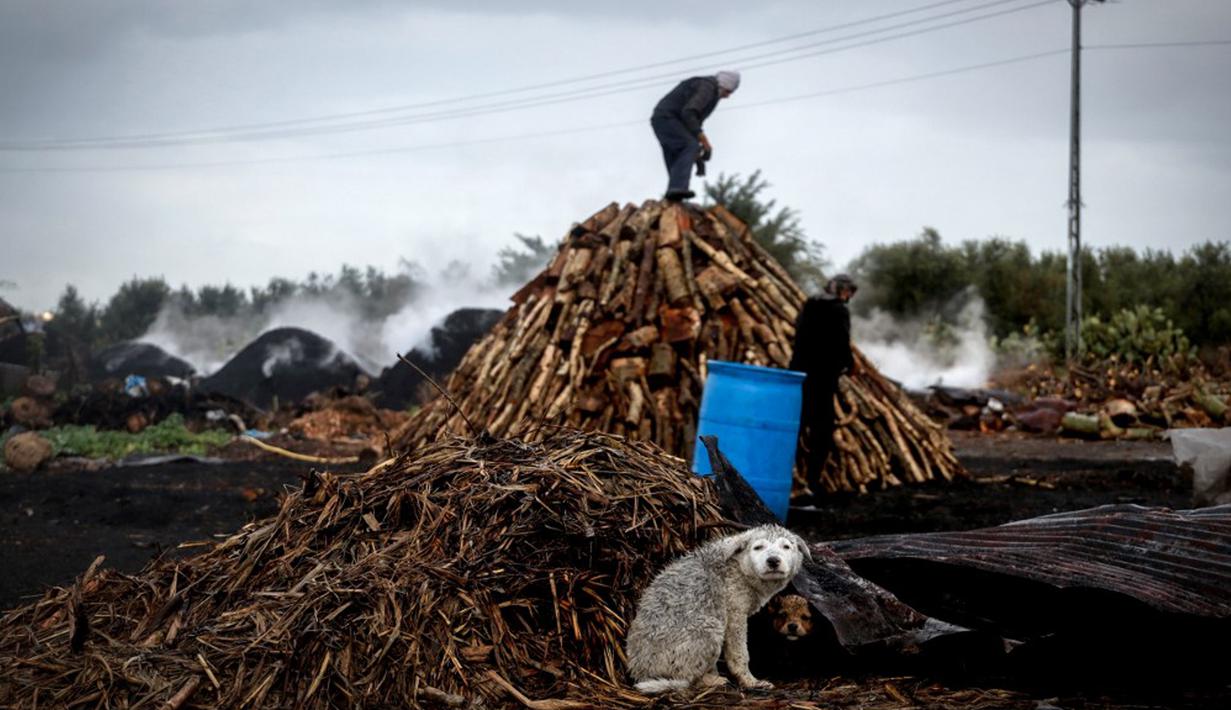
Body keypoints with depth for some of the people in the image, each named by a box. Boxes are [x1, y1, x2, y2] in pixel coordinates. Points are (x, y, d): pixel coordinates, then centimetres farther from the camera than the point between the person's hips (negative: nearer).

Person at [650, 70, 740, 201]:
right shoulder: (707, 87, -11)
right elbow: (688, 113, -24)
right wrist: (703, 139, -21)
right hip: (666, 118, -11)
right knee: (691, 146, -23)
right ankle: (678, 186, -37)